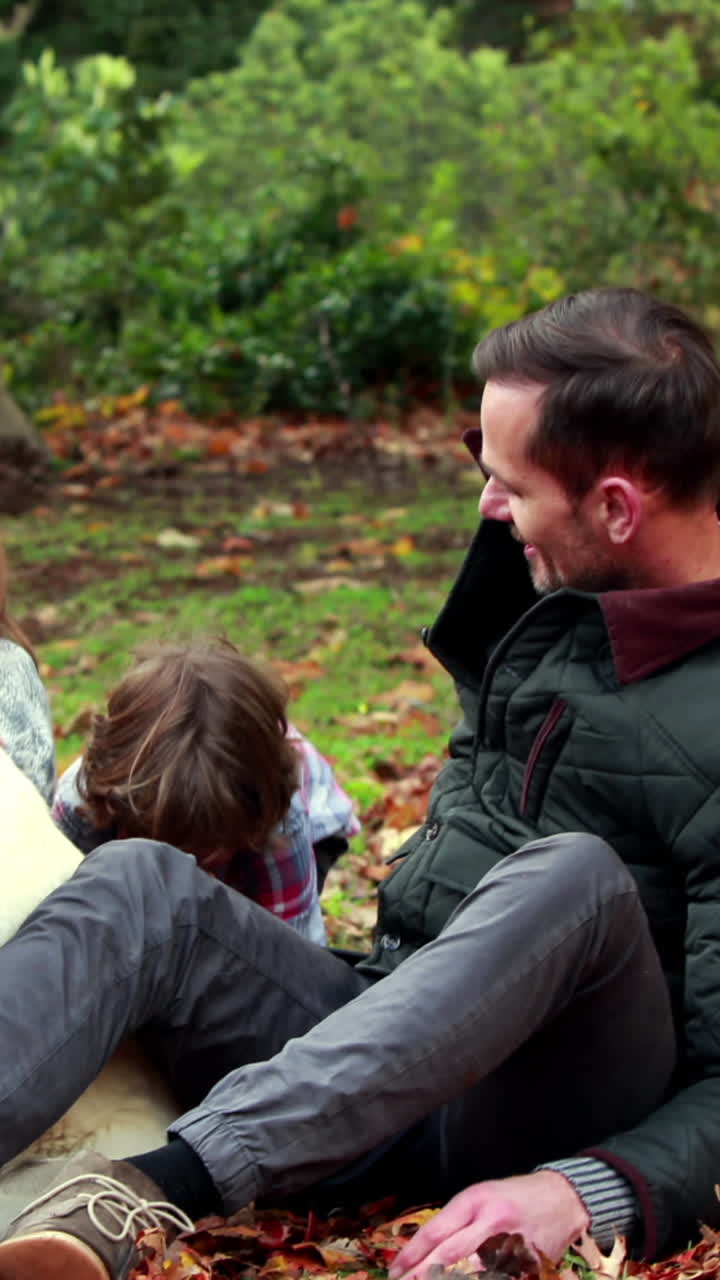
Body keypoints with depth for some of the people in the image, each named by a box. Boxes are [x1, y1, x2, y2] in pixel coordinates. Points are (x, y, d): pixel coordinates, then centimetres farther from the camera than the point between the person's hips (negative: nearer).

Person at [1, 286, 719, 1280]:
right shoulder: (553, 591, 8)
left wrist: (590, 1195, -35)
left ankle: (166, 1184, -45)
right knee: (141, 882, -16)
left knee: (575, 877, -37)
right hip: (389, 1059, 7)